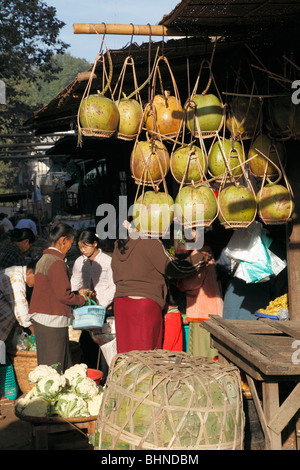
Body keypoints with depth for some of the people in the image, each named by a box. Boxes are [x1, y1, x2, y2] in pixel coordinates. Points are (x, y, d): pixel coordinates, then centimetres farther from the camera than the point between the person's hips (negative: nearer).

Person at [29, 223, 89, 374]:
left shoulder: (44, 259, 16)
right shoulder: (56, 262, -15)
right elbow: (63, 295, -18)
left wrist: (76, 295, 15)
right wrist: (81, 298, 0)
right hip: (52, 321, -10)